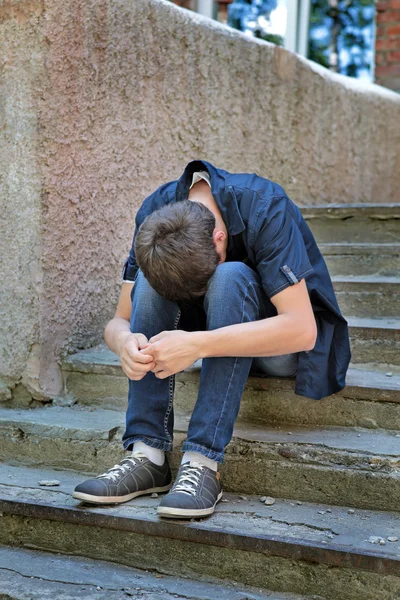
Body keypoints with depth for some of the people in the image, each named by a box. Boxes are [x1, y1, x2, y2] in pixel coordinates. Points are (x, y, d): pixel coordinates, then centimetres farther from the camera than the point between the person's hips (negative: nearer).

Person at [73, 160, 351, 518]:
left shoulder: (265, 209, -29)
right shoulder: (155, 214, -15)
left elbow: (302, 330, -36)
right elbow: (119, 320, -13)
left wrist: (197, 345, -44)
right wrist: (125, 341, -38)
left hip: (285, 340, -4)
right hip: (219, 332, 5)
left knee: (229, 277, -34)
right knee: (149, 276, -23)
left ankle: (203, 462, -34)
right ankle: (147, 455, -25)